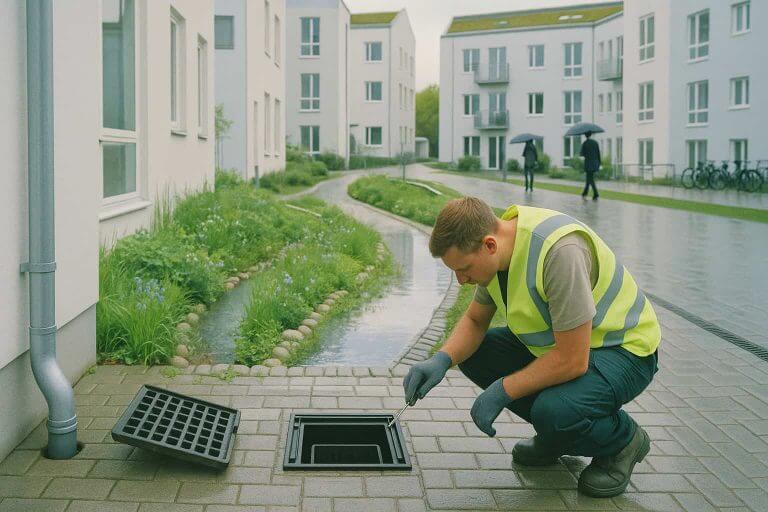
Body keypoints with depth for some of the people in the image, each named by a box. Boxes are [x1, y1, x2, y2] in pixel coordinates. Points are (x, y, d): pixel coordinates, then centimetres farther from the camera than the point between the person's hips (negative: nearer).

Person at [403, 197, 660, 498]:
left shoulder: (561, 251, -35)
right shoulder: (497, 250, -7)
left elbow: (572, 360, -32)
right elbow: (474, 320, 6)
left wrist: (502, 392, -22)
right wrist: (442, 359, -14)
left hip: (624, 349, -8)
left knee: (553, 411, -33)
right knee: (470, 352, -3)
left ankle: (622, 439, 1)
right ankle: (555, 431, 12)